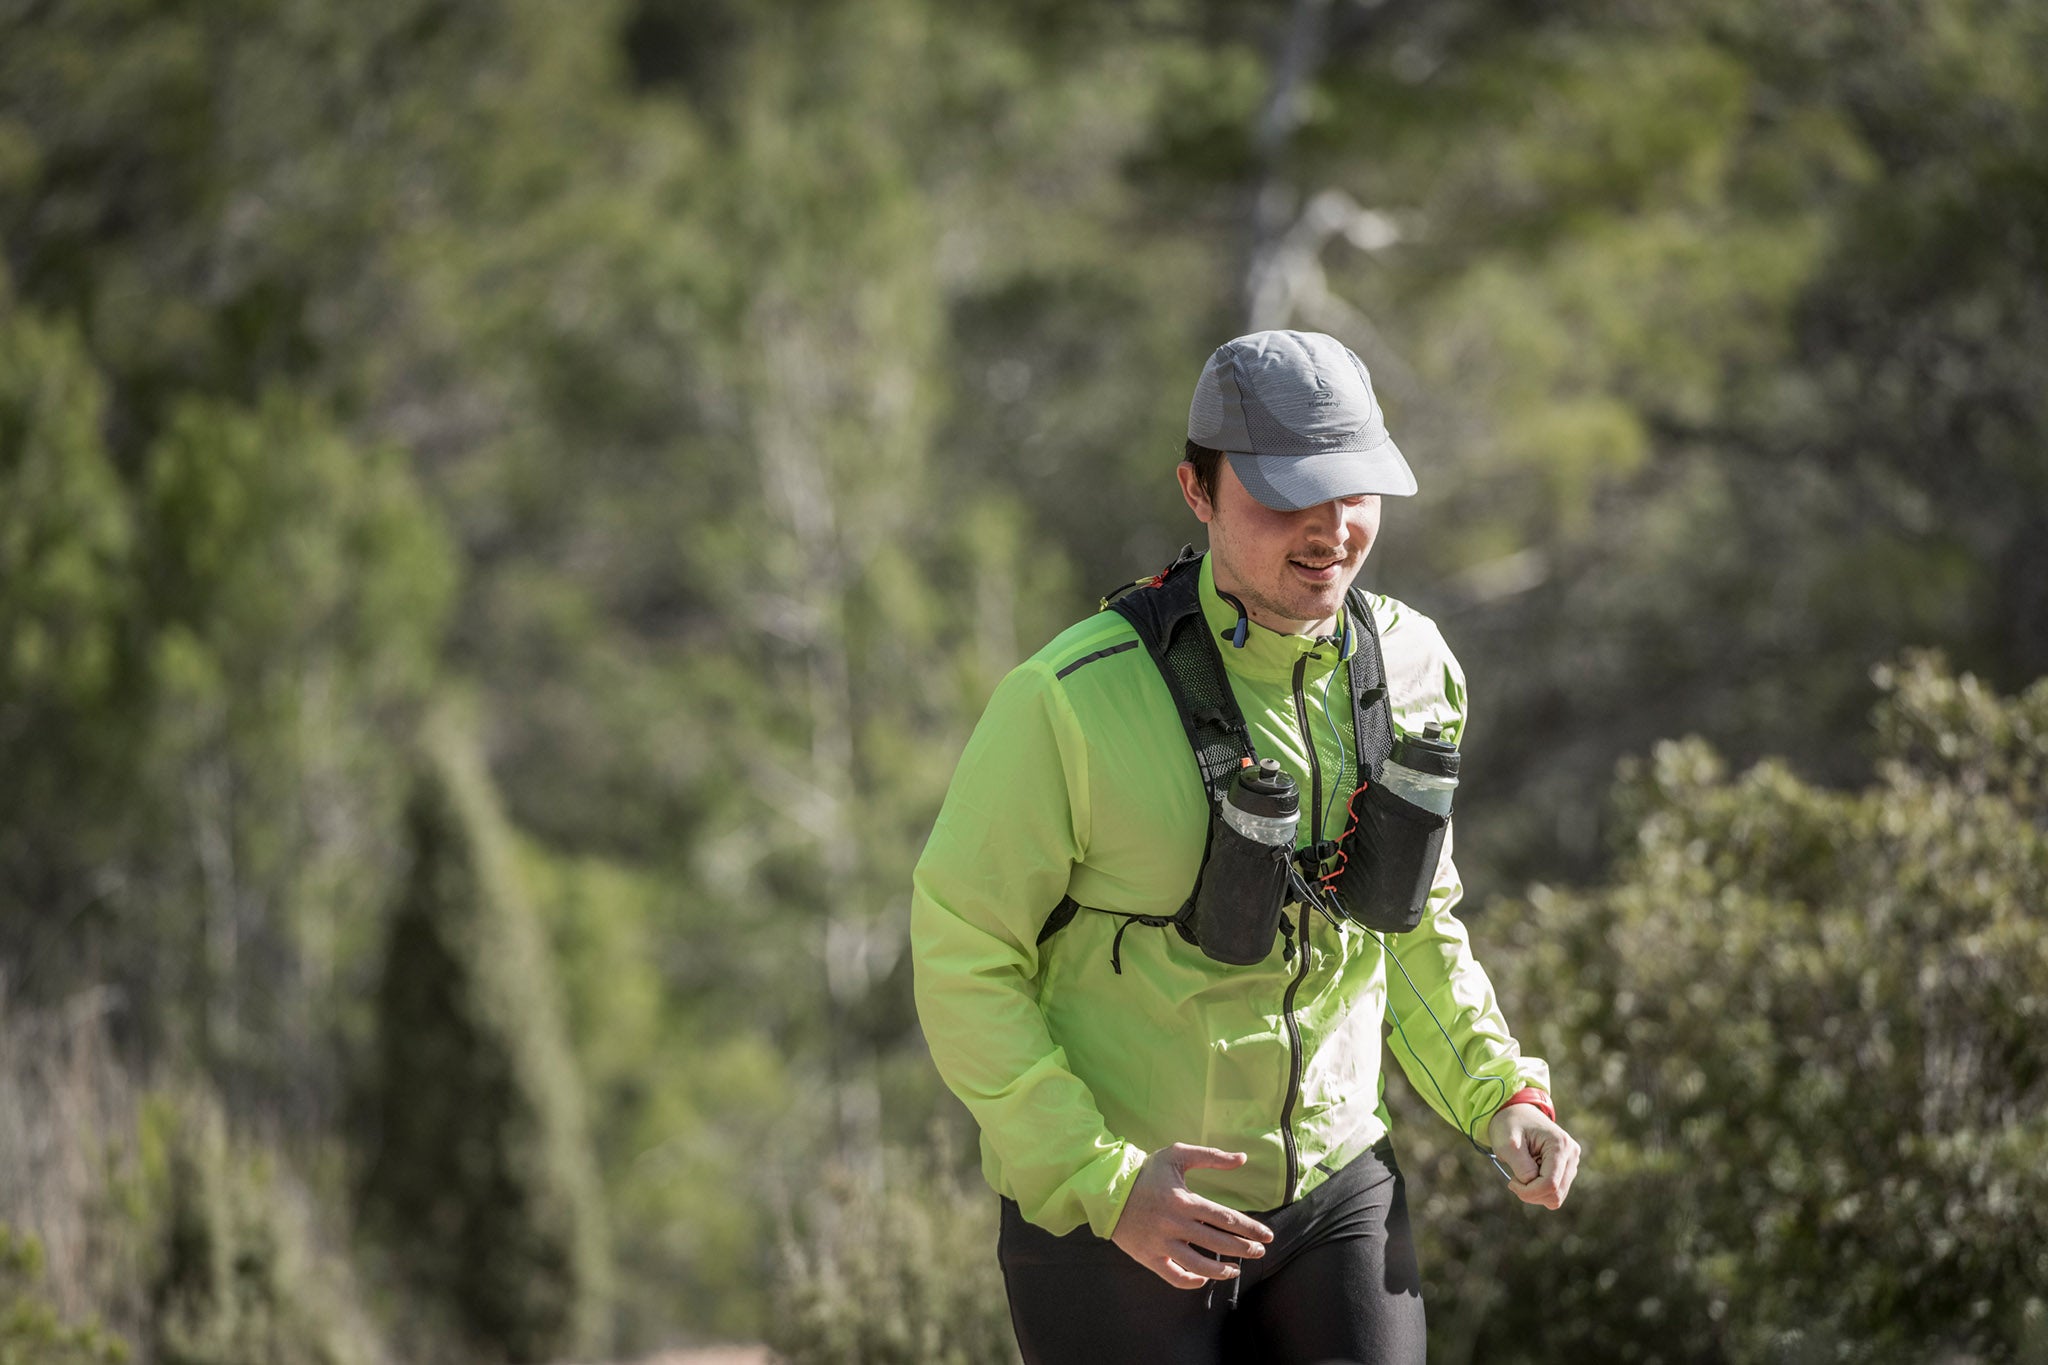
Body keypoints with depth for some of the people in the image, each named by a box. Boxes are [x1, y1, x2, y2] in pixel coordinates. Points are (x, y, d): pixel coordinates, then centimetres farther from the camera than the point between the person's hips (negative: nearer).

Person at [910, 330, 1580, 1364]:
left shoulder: (1411, 668, 1)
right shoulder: (1069, 700, -17)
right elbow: (962, 963, -12)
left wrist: (1501, 1095, 1)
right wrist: (1103, 1182, -20)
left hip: (1337, 1193, 4)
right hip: (1101, 1216, -4)